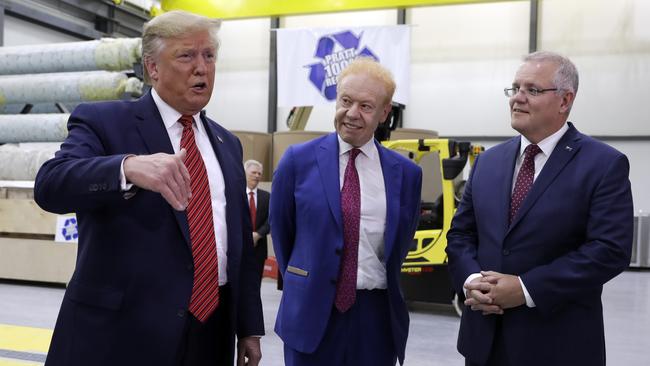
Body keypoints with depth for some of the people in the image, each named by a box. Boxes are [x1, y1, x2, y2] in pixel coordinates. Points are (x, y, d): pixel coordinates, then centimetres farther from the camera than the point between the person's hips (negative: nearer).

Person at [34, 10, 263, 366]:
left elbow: (240, 242, 12)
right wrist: (128, 167, -39)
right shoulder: (102, 121, -4)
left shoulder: (227, 144, 11)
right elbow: (51, 184, -21)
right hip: (122, 331, -4)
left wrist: (249, 327, 11)